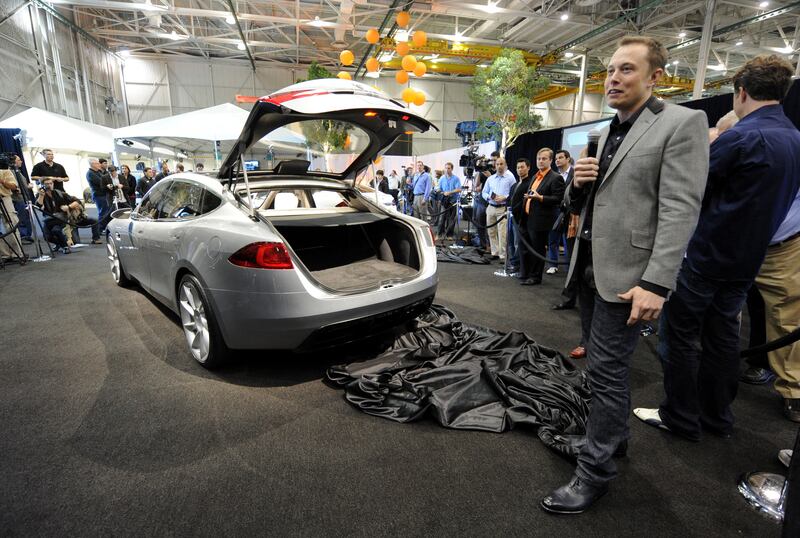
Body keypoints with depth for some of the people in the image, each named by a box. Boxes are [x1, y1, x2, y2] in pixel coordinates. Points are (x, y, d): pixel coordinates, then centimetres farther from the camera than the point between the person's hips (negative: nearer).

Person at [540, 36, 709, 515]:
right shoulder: (608, 133, 16)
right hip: (593, 266, 8)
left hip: (626, 272, -8)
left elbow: (680, 209, -17)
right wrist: (579, 183, -4)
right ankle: (614, 437, 39)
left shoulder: (682, 123, -7)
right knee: (609, 364, 19)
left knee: (607, 369, -2)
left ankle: (595, 471, 14)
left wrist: (656, 283, -24)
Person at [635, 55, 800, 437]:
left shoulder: (741, 136, -17)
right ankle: (717, 417, 27)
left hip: (705, 256, -8)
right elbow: (769, 200, 18)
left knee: (681, 335, 2)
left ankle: (680, 417, 13)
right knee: (722, 337, 15)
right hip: (745, 261, 8)